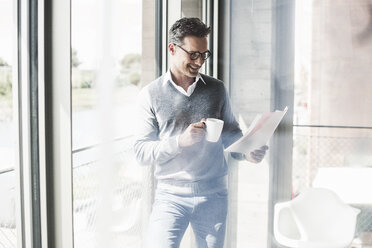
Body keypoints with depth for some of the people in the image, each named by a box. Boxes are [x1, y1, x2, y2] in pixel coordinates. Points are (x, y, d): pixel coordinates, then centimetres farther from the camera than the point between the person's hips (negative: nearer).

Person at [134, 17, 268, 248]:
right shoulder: (151, 94, -1)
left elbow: (231, 134, 10)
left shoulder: (217, 89, 6)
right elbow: (141, 151, -5)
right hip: (171, 196, -2)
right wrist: (180, 141, -20)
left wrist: (247, 152, -11)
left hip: (213, 196, 3)